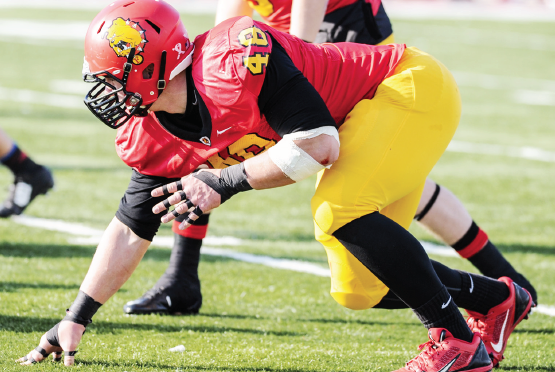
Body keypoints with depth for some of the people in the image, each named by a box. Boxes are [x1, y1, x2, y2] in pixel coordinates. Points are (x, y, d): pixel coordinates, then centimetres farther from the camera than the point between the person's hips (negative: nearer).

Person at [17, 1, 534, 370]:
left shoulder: (232, 62, -33)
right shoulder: (149, 137, -6)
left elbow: (320, 143, -33)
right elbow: (130, 231, 4)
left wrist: (227, 180, -31)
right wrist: (74, 320, 0)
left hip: (413, 86, -9)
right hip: (360, 125, 9)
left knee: (339, 213, -29)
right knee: (356, 292, 5)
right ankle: (498, 300, 26)